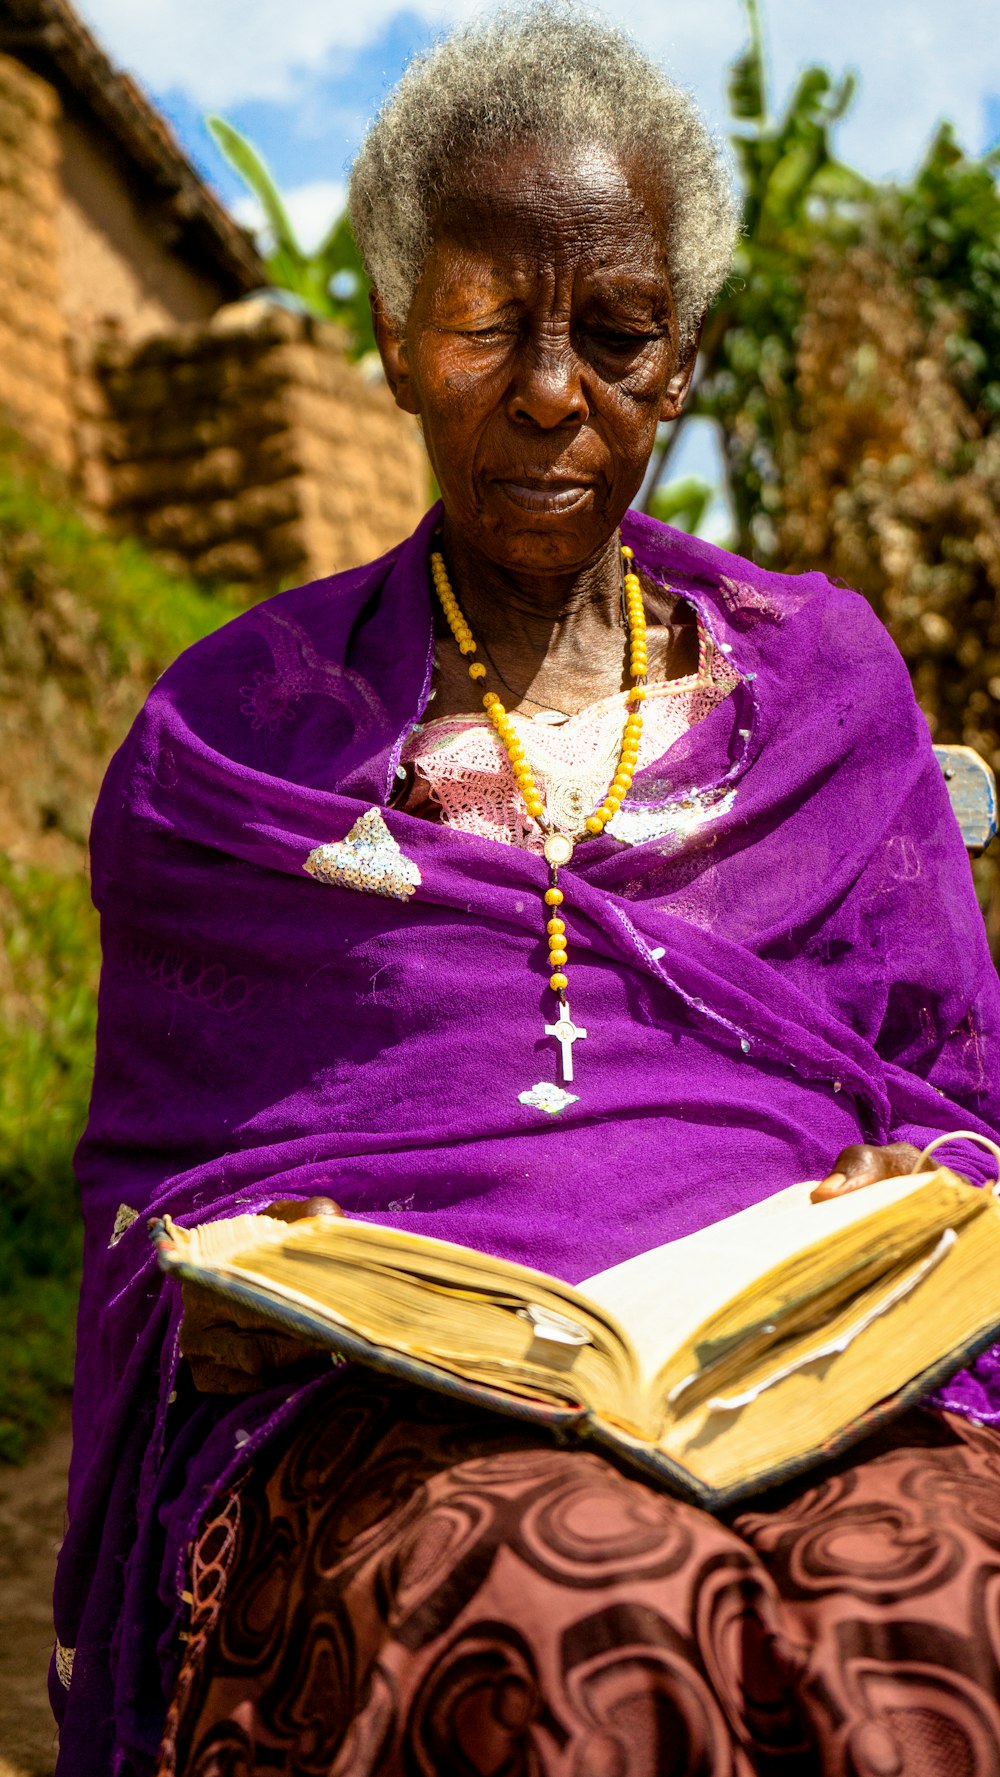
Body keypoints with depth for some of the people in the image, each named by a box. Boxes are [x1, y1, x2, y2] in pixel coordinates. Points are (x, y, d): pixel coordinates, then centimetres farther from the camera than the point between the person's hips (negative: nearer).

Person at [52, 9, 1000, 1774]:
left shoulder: (817, 680, 17)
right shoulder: (237, 728, 14)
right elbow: (144, 1173, 16)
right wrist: (213, 1311, -7)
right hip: (395, 1408, -1)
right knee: (596, 1635, -35)